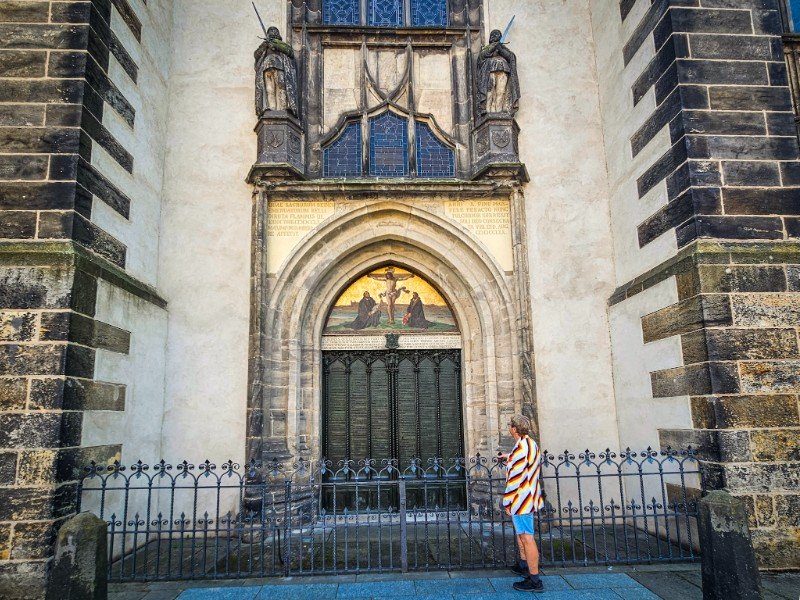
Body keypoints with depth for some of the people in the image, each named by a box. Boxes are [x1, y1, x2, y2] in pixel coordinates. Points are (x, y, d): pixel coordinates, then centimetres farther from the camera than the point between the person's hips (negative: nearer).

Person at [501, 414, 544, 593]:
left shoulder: (520, 447, -22)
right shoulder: (532, 444, 9)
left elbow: (515, 477, -23)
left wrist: (508, 502, -17)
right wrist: (510, 458, 41)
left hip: (521, 499, -10)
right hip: (529, 497, 10)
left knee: (526, 537, -5)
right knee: (521, 532, 24)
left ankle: (535, 580, 1)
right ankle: (524, 566, 39)